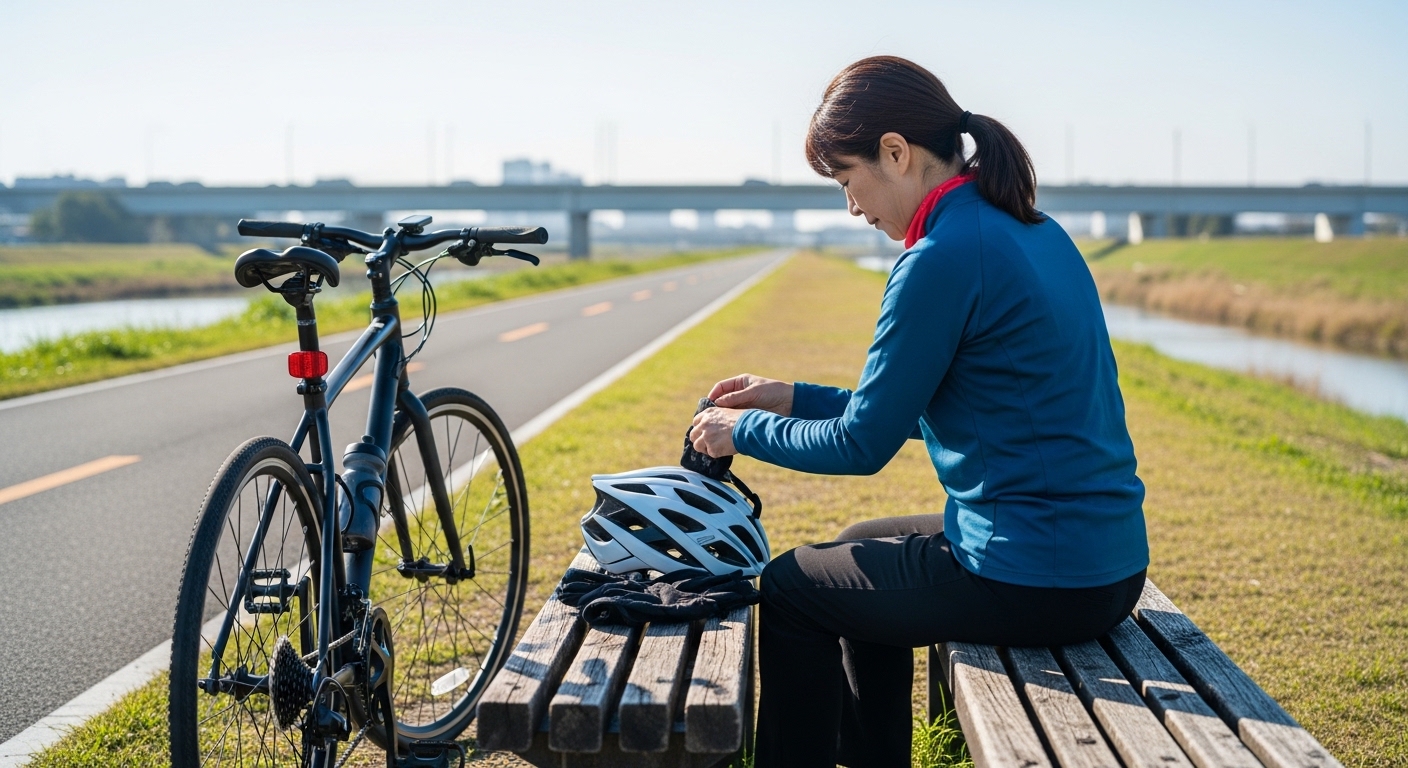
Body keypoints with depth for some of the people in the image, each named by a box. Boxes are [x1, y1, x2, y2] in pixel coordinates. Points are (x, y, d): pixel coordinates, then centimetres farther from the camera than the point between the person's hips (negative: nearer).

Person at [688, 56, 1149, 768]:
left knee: (789, 589, 9)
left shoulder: (944, 256, -19)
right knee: (859, 547, 29)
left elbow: (864, 444, -12)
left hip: (1032, 583, -9)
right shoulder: (1035, 231, 10)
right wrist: (793, 398, 18)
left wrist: (745, 431, 3)